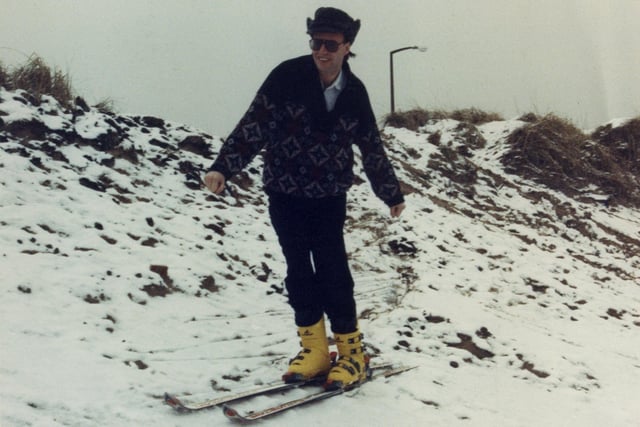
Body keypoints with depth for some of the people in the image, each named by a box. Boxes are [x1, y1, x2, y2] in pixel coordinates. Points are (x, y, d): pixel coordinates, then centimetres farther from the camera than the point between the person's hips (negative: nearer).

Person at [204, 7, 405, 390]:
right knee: (299, 273, 3)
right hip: (285, 195, 0)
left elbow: (372, 149, 12)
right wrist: (224, 167, -23)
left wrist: (392, 194, 21)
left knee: (333, 274, -4)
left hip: (329, 199, 1)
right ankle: (314, 350, 17)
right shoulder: (288, 76, -9)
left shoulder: (355, 93, -1)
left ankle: (352, 353, 10)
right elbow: (254, 126, -11)